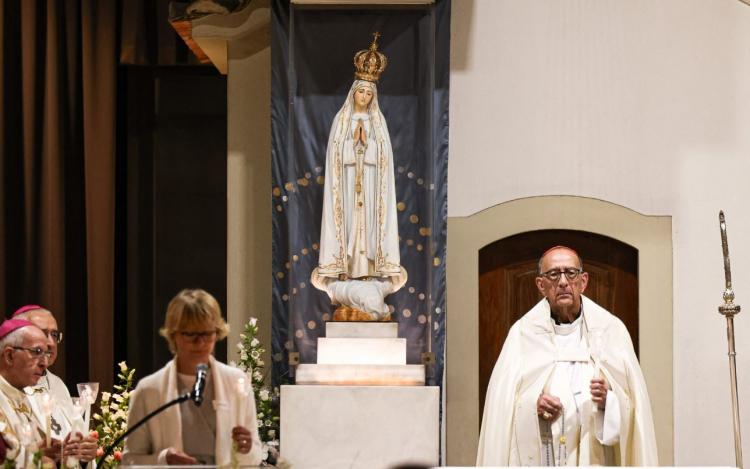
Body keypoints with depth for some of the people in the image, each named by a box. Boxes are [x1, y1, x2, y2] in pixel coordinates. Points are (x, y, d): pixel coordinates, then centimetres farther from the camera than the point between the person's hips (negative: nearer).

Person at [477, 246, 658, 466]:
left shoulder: (612, 330, 7)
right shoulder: (522, 334, 6)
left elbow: (632, 406, 5)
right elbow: (502, 409, 3)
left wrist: (608, 401, -15)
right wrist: (533, 407, -15)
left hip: (594, 457, 0)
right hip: (538, 457, 0)